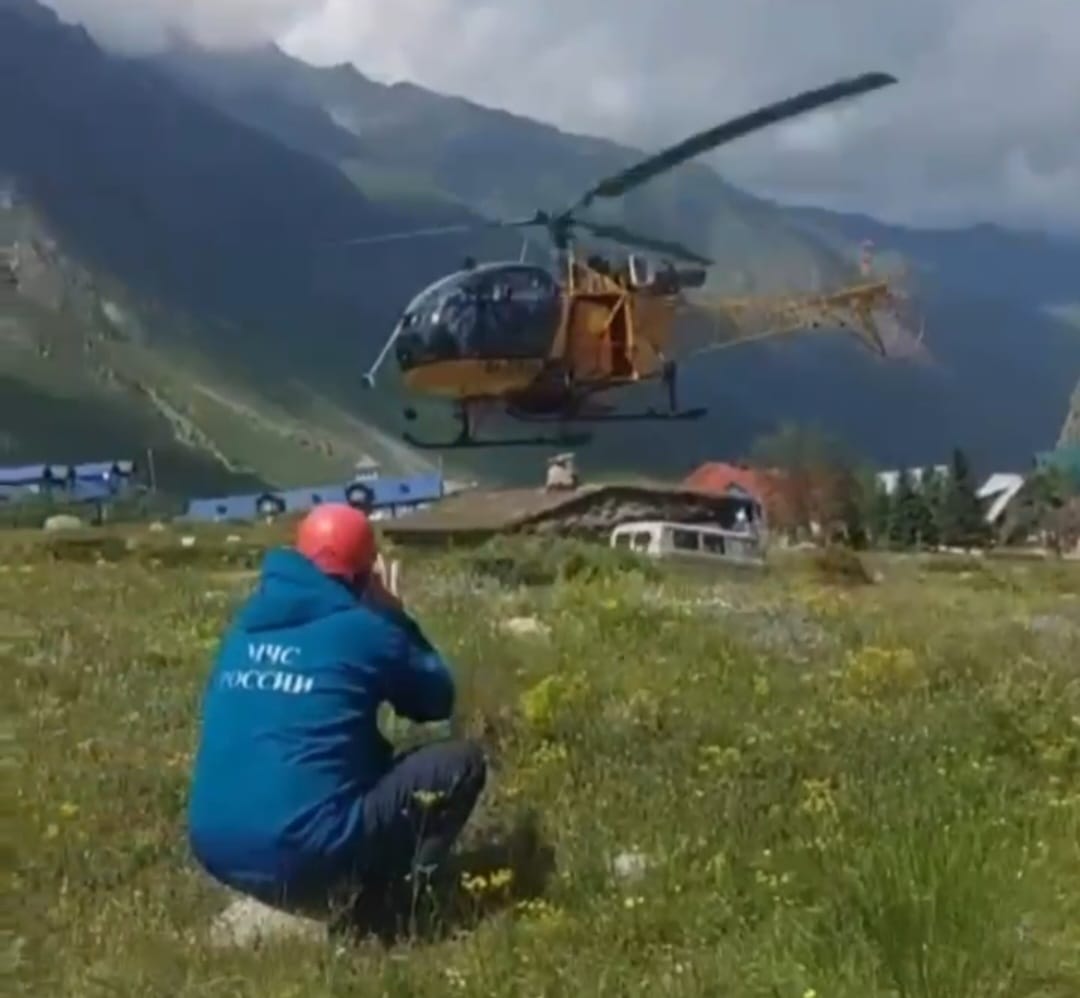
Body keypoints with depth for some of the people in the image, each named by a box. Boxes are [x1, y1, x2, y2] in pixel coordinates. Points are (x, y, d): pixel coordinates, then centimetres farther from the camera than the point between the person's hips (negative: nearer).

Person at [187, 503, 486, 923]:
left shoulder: (247, 625, 12)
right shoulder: (363, 629, -5)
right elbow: (438, 701, 11)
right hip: (303, 855, -7)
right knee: (462, 761, 5)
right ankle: (368, 896, -3)